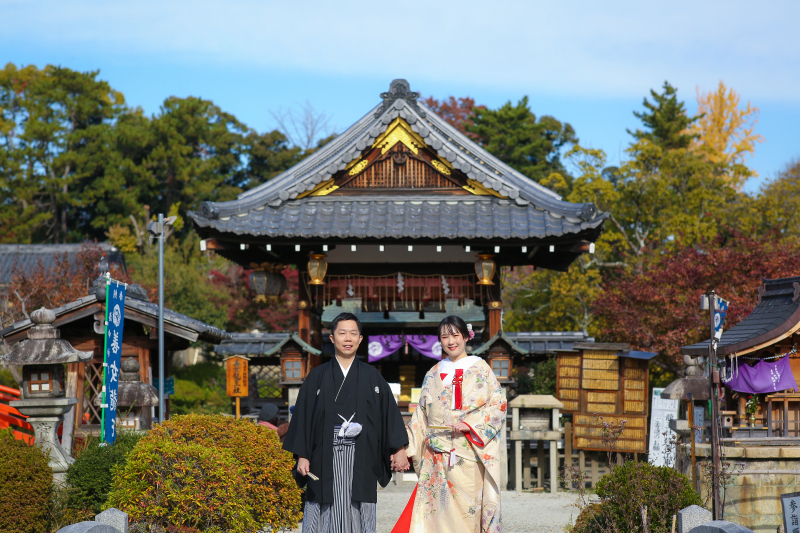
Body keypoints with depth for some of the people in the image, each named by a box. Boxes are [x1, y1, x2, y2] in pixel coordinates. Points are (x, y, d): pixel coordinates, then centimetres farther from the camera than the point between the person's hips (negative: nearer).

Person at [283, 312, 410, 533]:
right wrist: (302, 456, -3)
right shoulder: (317, 377, 8)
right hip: (326, 462, 0)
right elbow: (303, 416, 5)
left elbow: (389, 413, 7)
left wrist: (399, 449, -2)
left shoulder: (372, 377, 10)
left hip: (361, 463, 1)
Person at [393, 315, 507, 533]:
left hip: (469, 455, -3)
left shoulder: (480, 369, 5)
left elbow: (498, 404, -3)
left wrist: (470, 425, -15)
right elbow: (421, 417, 17)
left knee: (468, 507, -9)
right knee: (439, 508, -3)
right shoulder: (433, 374, 16)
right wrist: (404, 447, 8)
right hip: (437, 456, 3)